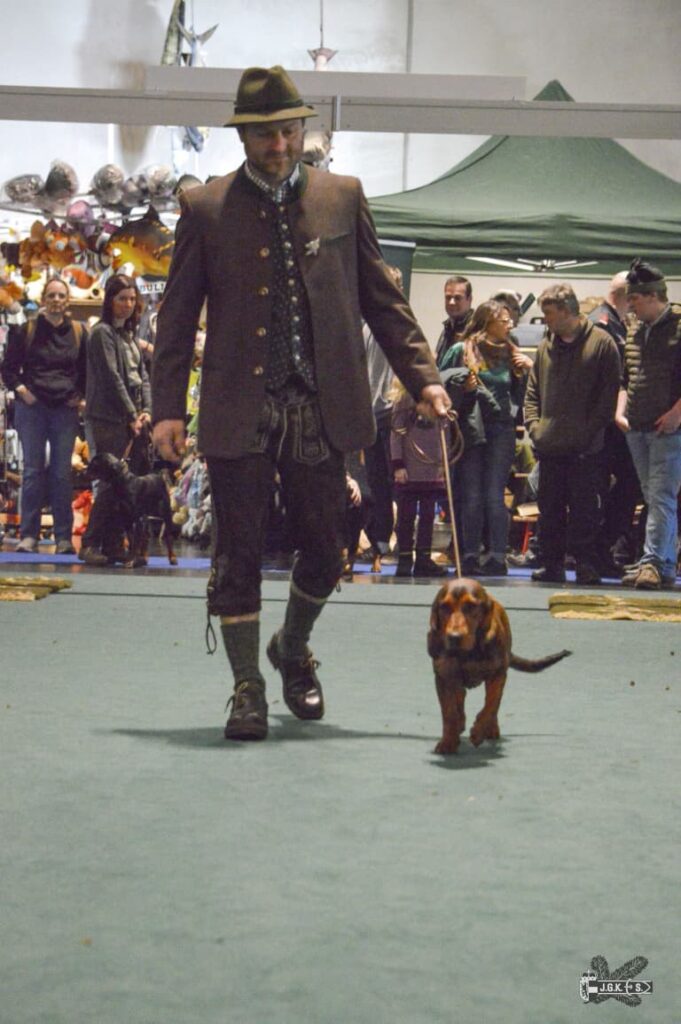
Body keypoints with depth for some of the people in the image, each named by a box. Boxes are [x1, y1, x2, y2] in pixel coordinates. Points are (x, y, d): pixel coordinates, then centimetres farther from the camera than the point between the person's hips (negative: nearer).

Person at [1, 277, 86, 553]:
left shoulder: (78, 332, 7)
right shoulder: (26, 330, 4)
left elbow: (88, 371, 16)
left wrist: (80, 395, 2)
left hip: (65, 409, 1)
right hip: (32, 407, -1)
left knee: (62, 473, 0)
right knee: (33, 470, -2)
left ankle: (64, 537, 3)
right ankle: (29, 535, 1)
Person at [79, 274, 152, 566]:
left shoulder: (129, 334, 19)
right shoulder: (103, 332, -5)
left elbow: (142, 375, 16)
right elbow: (112, 378, -11)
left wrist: (146, 411, 1)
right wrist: (132, 415, -11)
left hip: (133, 419, 7)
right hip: (110, 421, -7)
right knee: (113, 482, -12)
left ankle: (114, 545, 4)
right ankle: (90, 544, -6)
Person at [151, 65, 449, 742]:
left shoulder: (343, 198, 8)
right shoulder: (206, 208, 4)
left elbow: (381, 298, 10)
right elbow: (177, 316, 4)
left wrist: (422, 376, 0)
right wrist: (168, 408, -4)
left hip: (321, 407, 2)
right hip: (238, 411, -1)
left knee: (324, 552, 7)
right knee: (237, 556, 2)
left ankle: (293, 650, 34)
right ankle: (247, 689, 15)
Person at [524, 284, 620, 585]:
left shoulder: (601, 343, -1)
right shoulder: (546, 346, 15)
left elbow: (609, 393, -4)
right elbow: (533, 392, 19)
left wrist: (590, 429, -10)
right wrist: (534, 425, 5)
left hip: (585, 447, -5)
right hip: (549, 445, 5)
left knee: (584, 508, -3)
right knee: (550, 508, 6)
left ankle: (586, 564, 3)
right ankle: (552, 564, 12)